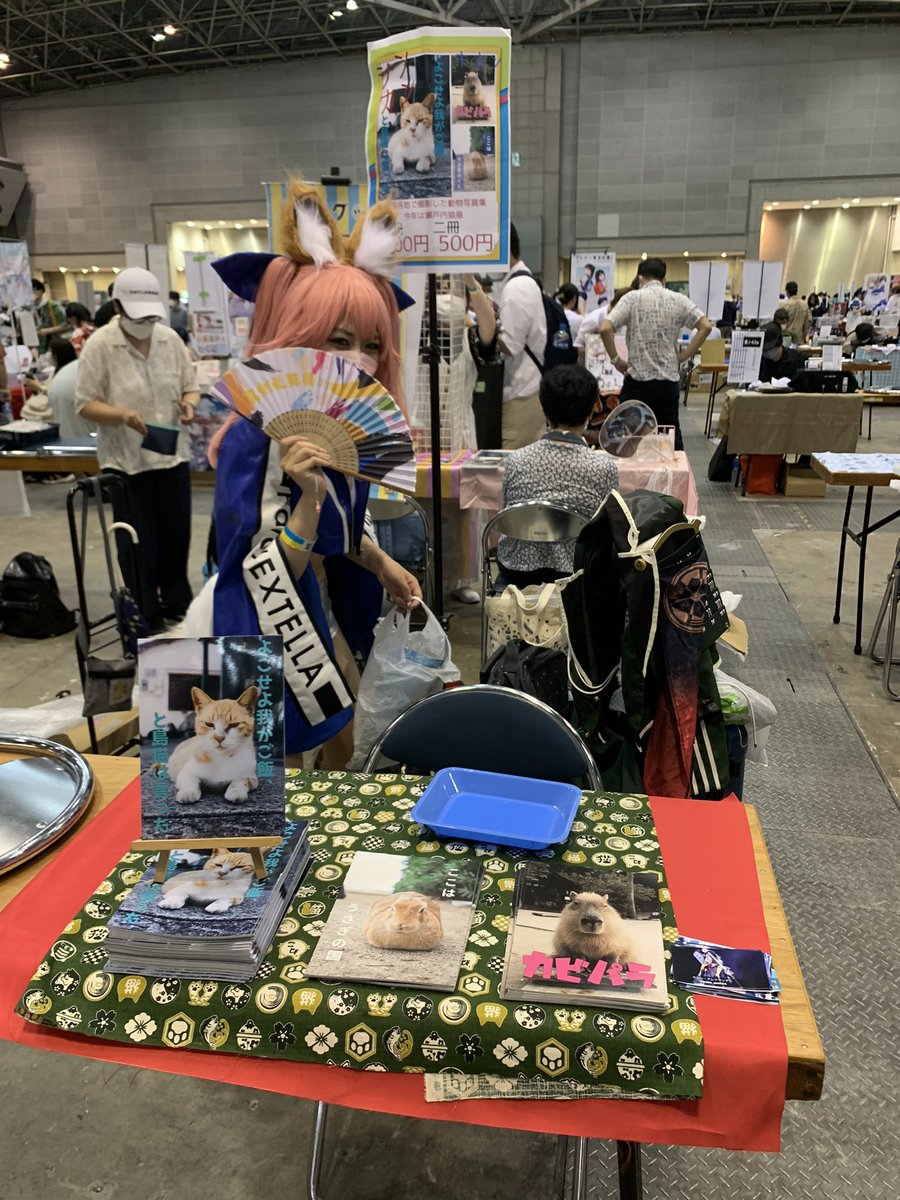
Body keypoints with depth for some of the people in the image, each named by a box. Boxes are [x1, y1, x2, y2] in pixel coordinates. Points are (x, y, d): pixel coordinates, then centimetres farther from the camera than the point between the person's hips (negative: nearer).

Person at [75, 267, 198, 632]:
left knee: (176, 534, 14)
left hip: (173, 455, 4)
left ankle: (176, 603, 33)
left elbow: (190, 386, 10)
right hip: (126, 460, -4)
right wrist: (123, 415, -26)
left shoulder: (170, 339, 2)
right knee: (139, 544, 4)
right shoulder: (99, 344, -10)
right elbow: (85, 404, -9)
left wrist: (189, 403, -13)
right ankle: (147, 620, 17)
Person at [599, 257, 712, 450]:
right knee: (672, 437, 9)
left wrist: (615, 360, -4)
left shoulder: (632, 298, -3)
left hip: (637, 379, -3)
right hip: (668, 381, 3)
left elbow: (605, 329, -15)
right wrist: (683, 356, 4)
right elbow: (706, 326, 0)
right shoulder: (678, 300, 6)